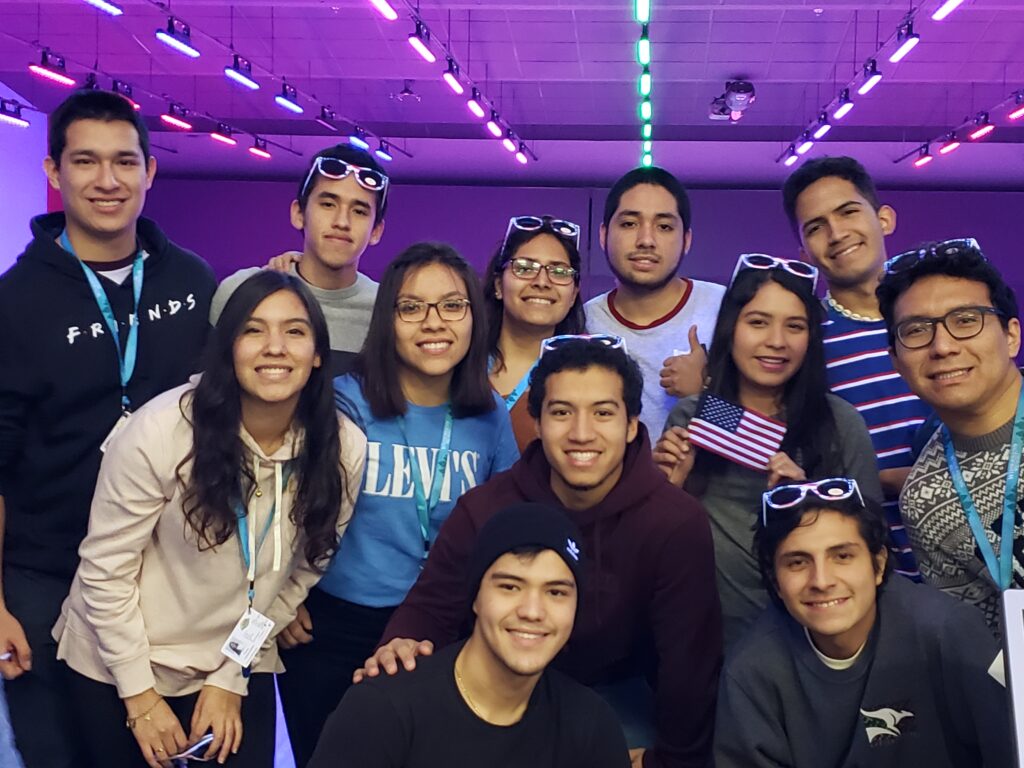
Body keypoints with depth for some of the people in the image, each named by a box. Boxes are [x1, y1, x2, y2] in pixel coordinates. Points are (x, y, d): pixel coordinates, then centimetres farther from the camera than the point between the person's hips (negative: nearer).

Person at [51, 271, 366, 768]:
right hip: (120, 663, -2)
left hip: (239, 667, 2)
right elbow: (105, 569, -14)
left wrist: (232, 678, -1)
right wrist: (140, 696, -10)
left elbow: (301, 572, -2)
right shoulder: (162, 431, -23)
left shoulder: (343, 449, -15)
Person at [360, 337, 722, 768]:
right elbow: (433, 605, -11)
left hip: (615, 695, -1)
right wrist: (403, 643, -34)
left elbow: (689, 660, -15)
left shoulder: (676, 523, -22)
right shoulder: (486, 508, -15)